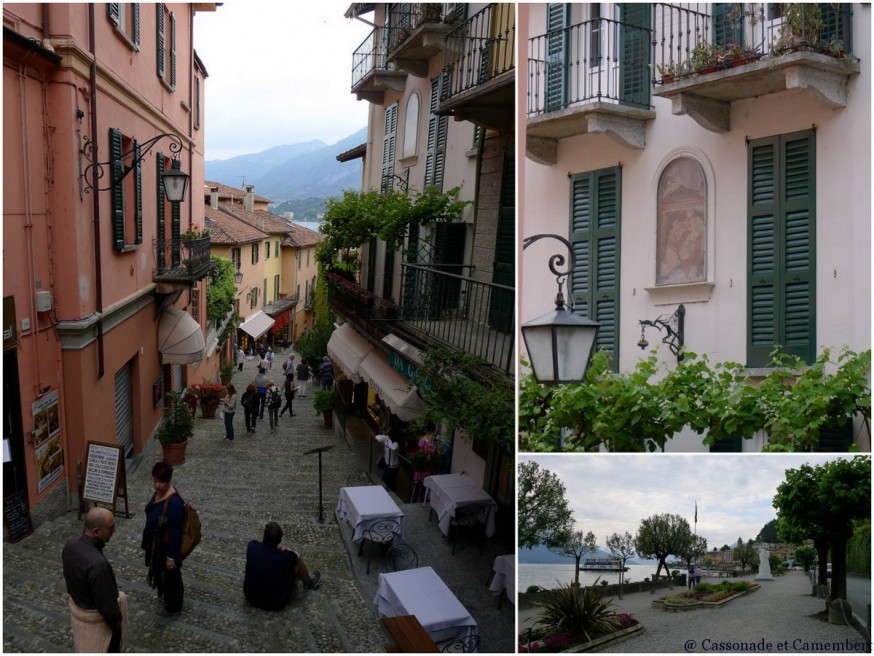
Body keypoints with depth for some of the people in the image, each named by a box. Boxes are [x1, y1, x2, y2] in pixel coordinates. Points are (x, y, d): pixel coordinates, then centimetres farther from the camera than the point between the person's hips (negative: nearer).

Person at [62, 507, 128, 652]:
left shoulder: (70, 545, -15)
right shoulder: (98, 564, -40)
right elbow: (106, 604, -28)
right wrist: (117, 623, -10)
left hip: (76, 607, 7)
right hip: (96, 618, -7)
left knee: (85, 648, 31)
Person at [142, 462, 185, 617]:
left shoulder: (174, 503, -35)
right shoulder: (159, 492, -9)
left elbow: (176, 532, -27)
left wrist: (171, 556, -20)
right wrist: (148, 543, 19)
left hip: (167, 546, -8)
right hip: (156, 543, 8)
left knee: (170, 576, 15)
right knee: (160, 572, 30)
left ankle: (174, 607, 38)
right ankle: (166, 594, 55)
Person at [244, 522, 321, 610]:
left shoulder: (252, 546, -19)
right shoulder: (285, 557, -27)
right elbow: (297, 555, -2)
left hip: (250, 597, 4)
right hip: (275, 604, -4)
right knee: (298, 561, 8)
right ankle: (309, 583, 39)